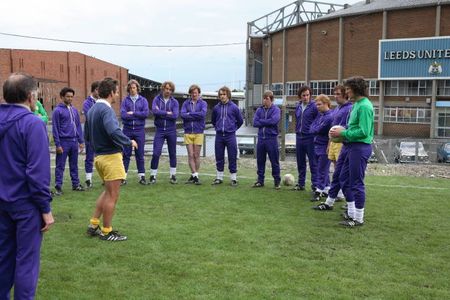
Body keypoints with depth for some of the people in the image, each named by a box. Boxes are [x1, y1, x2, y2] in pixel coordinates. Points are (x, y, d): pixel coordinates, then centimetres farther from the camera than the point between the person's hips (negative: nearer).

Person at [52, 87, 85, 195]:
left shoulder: (74, 110, 12)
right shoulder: (58, 110, -6)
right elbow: (55, 129, -8)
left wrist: (81, 141, 10)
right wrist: (57, 144, -12)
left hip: (74, 141, 6)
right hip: (63, 142, -5)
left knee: (74, 165, 13)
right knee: (60, 166, 1)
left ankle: (76, 184, 22)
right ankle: (58, 187, 7)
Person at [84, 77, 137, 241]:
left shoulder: (92, 110, 11)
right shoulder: (106, 109, -18)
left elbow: (87, 136, 18)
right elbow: (114, 131, -32)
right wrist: (129, 142, -17)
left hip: (99, 156, 9)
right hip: (111, 156, -9)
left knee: (108, 191, 22)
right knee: (112, 195, 2)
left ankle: (93, 225, 25)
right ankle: (106, 232, 12)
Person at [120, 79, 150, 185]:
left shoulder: (143, 100, 6)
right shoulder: (125, 100, 4)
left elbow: (146, 113, -9)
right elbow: (123, 114, -10)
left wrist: (132, 113, -9)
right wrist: (138, 115, -14)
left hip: (139, 130, 0)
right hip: (127, 130, 0)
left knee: (140, 154, 5)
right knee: (126, 154, 3)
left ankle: (142, 176, 12)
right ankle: (123, 176, 9)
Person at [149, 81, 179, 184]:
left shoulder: (174, 102, 2)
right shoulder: (157, 99, 3)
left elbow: (175, 115, -12)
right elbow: (154, 111, -16)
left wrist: (161, 113, -10)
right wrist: (167, 113, -13)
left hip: (171, 130, 1)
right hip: (160, 130, -1)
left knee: (172, 153, 7)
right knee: (156, 153, -6)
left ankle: (173, 175, 18)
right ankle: (153, 175, 5)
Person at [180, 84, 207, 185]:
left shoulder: (203, 103, 2)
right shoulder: (186, 103, 7)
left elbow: (203, 114, -17)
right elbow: (182, 115, -9)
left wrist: (189, 114, -11)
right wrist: (196, 116, -13)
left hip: (198, 132, -1)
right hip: (188, 132, 1)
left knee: (196, 155, 4)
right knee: (190, 155, 0)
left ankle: (195, 175, 14)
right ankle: (194, 175, 4)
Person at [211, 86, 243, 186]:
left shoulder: (234, 107, -3)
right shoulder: (216, 108, 4)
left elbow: (240, 121, 9)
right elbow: (213, 121, 21)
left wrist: (233, 128, 9)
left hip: (230, 136, -3)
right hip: (219, 136, 3)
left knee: (232, 158, 1)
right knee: (219, 158, 9)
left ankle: (233, 179, 10)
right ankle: (219, 178, 20)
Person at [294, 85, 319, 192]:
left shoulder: (314, 106, -8)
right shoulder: (298, 106, 11)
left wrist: (315, 133, -11)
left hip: (310, 138, -6)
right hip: (299, 137, 6)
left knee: (313, 163, 0)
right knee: (300, 162, 13)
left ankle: (315, 185, 5)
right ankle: (301, 183, 23)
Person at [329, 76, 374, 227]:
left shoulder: (364, 106, -17)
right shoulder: (357, 104, 13)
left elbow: (363, 132, -23)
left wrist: (343, 133, -16)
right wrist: (344, 131, 4)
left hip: (360, 147, -10)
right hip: (352, 147, 10)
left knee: (356, 182, -2)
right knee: (345, 178, 16)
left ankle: (358, 218, 10)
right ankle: (351, 213, 27)